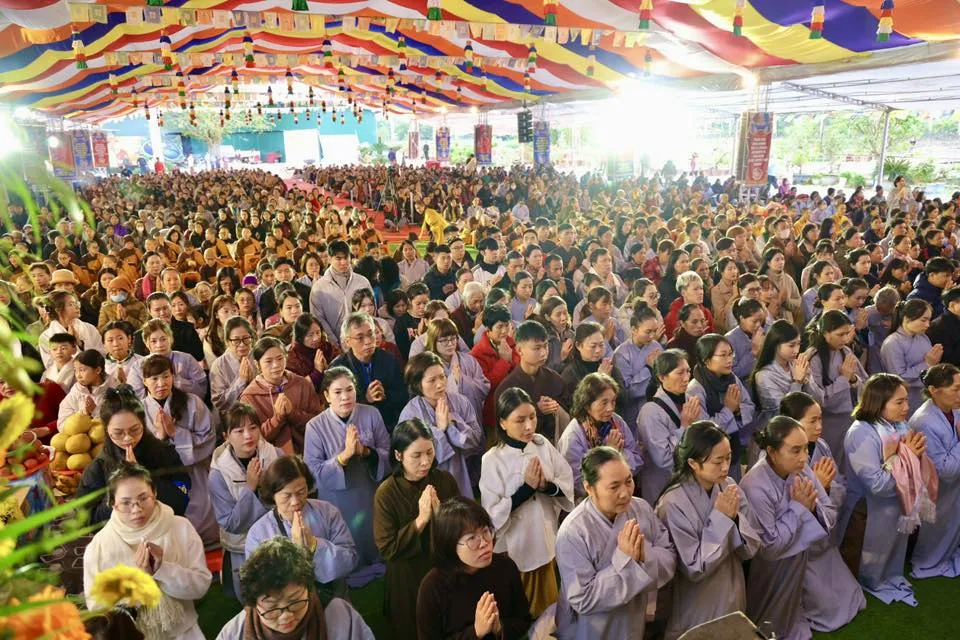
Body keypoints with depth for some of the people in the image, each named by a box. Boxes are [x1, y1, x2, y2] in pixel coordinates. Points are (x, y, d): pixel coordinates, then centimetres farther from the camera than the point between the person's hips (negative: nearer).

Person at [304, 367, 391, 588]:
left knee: (375, 547, 22)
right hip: (339, 504, -2)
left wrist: (365, 452, -25)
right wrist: (345, 455, -29)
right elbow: (314, 473, -16)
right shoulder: (315, 426, -14)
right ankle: (348, 584, 43)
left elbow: (388, 454, -6)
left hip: (372, 498, 2)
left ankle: (378, 575, 48)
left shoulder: (372, 415, -9)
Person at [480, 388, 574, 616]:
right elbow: (492, 512, -19)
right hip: (515, 547, -4)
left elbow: (568, 484, -1)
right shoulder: (492, 460, -19)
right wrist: (527, 488, -25)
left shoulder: (543, 444, -7)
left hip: (547, 540, 4)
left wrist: (547, 486, -21)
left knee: (547, 605, 23)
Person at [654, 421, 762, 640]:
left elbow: (752, 547, -4)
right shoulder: (674, 504, -24)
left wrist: (734, 517, -22)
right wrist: (720, 518, -25)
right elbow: (694, 569, -21)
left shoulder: (729, 487, -7)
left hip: (732, 600, 6)